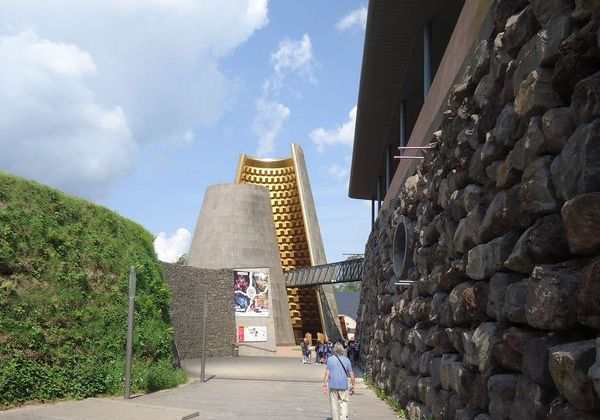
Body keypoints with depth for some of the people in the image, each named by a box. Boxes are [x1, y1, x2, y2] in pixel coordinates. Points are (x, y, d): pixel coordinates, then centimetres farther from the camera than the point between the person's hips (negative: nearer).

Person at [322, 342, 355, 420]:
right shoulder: (346, 360, 1)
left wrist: (325, 385, -3)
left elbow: (327, 373, -7)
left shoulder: (330, 359, -3)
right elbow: (351, 374, 3)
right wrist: (352, 384, 15)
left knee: (334, 406, 9)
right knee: (343, 405, 6)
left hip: (333, 386, -1)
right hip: (344, 385, 1)